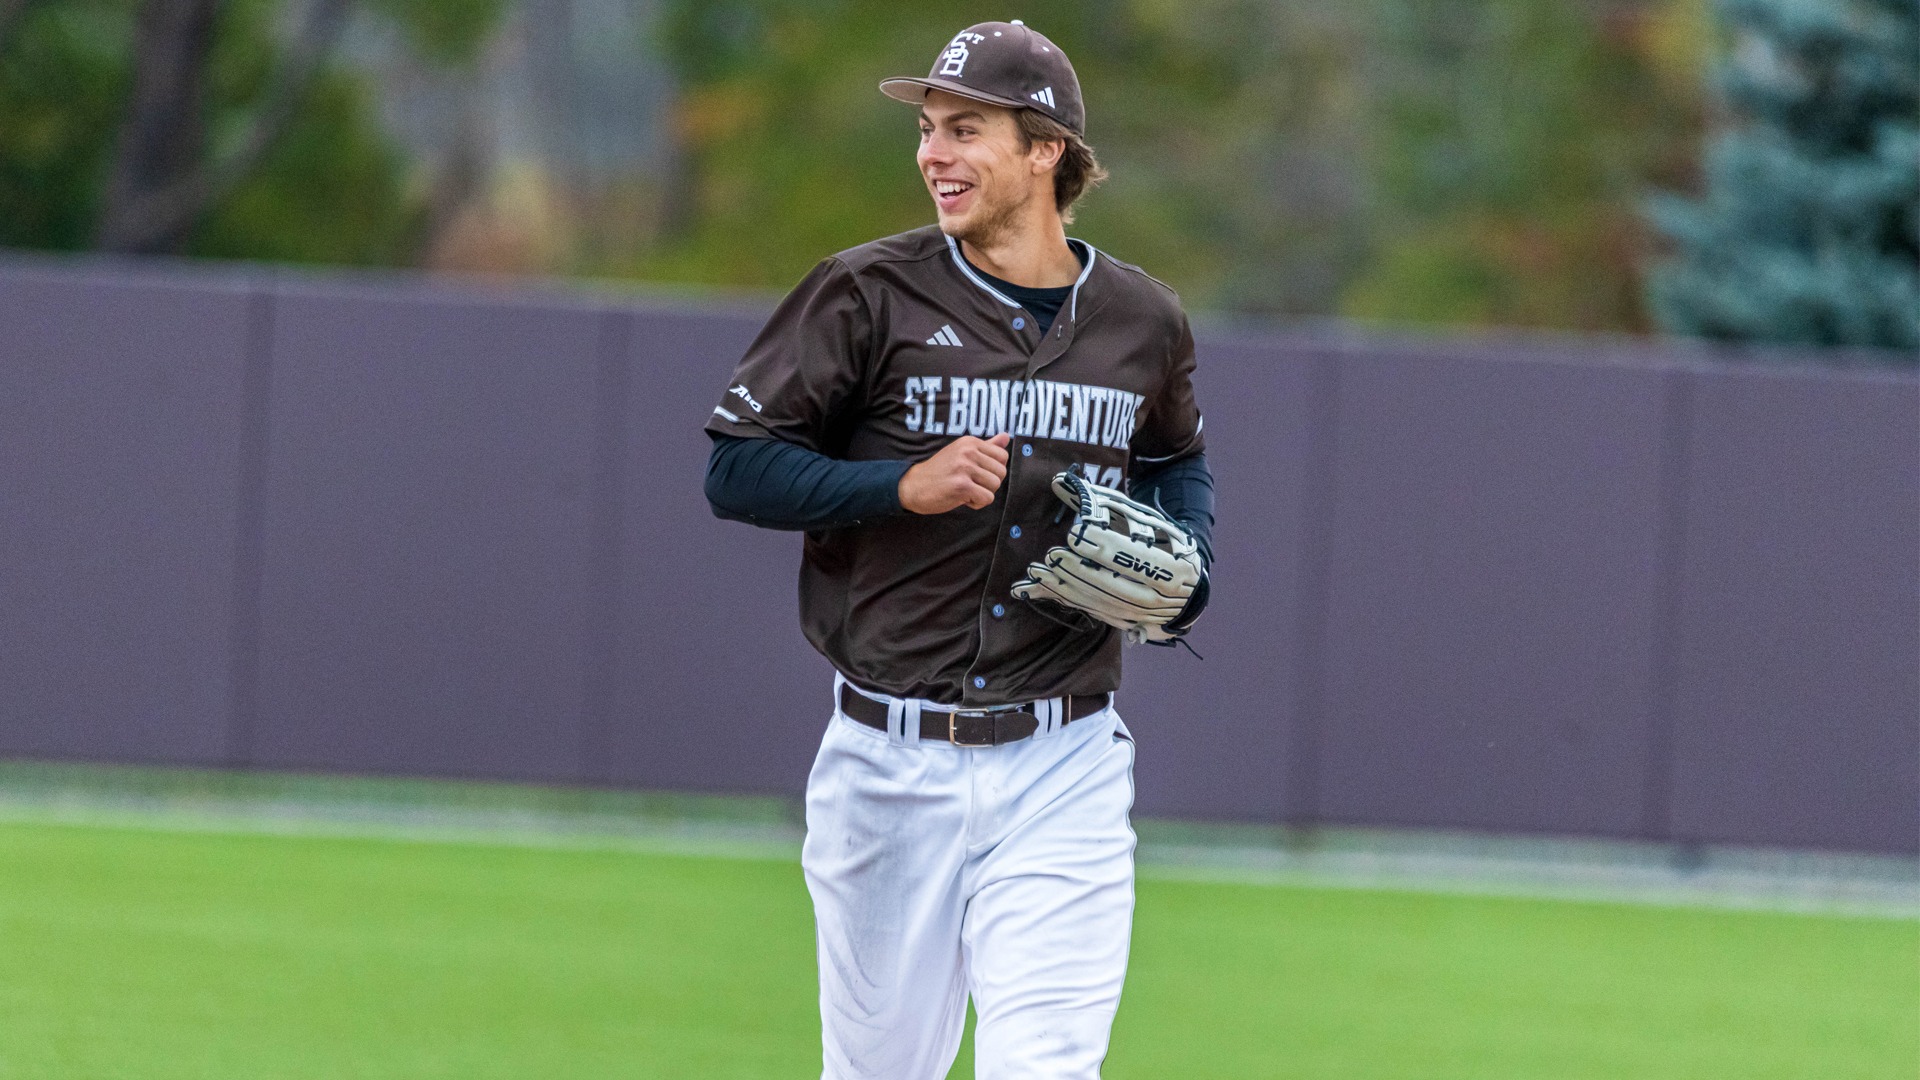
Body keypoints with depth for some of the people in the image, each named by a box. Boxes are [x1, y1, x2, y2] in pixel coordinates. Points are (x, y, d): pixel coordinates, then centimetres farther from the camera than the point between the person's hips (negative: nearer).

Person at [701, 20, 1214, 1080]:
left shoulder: (1142, 322, 5)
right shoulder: (871, 295, -4)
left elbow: (1178, 462, 25)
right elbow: (735, 470, -5)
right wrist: (905, 485, -18)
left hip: (1062, 765, 1)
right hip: (892, 763, 0)